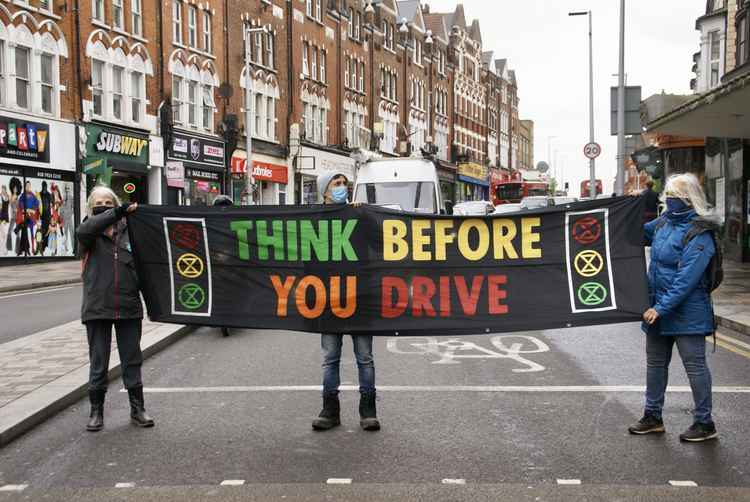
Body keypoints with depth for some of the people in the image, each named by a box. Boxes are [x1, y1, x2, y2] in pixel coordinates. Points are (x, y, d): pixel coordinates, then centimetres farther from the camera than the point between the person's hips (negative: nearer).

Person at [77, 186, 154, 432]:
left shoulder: (127, 230, 4)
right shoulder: (90, 233, 0)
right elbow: (84, 230, -24)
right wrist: (119, 212, -31)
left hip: (128, 307, 1)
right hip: (97, 308, -1)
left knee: (132, 359, 9)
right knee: (98, 362, 7)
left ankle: (137, 408, 21)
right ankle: (96, 410, 21)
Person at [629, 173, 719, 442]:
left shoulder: (699, 234, -18)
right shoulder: (665, 221, 5)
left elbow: (687, 279, -24)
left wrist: (662, 308, -25)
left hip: (686, 313, -8)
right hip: (658, 309, 8)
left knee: (695, 365, 1)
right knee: (655, 362, 15)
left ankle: (704, 423, 12)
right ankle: (653, 417, 27)